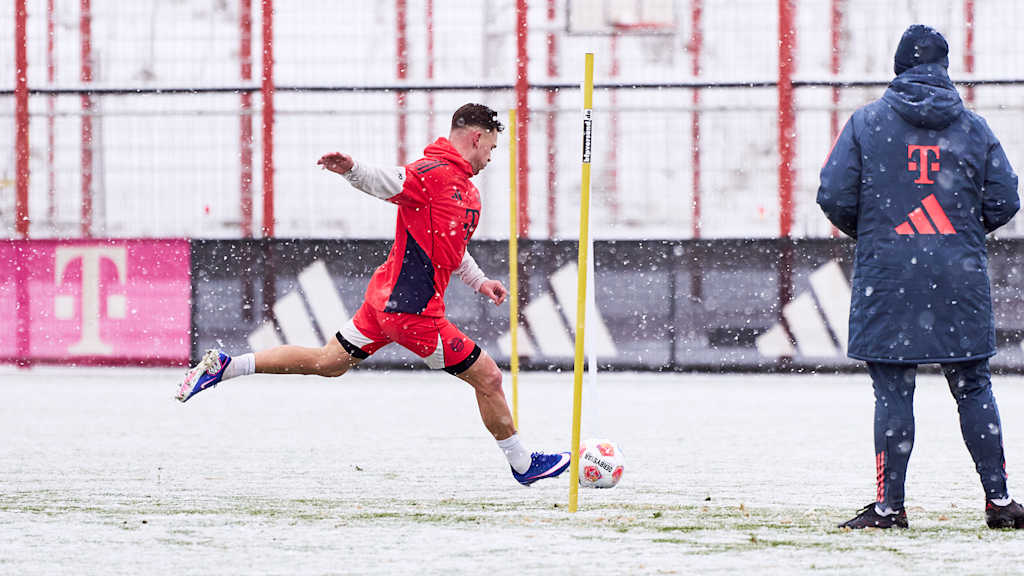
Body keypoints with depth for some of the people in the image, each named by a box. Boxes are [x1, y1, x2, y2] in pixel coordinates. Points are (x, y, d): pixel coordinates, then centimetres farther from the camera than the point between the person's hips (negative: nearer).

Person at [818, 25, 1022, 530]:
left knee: (893, 390, 0)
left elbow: (834, 195, -4)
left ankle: (889, 505, -2)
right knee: (973, 388, 9)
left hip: (887, 276, -2)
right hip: (960, 275, 2)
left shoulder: (866, 122, 0)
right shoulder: (974, 127, 4)